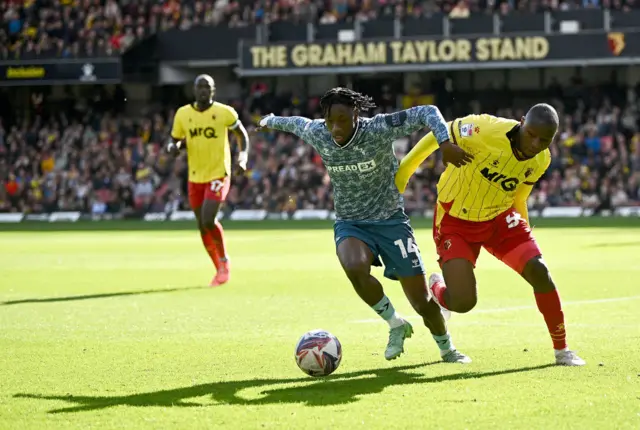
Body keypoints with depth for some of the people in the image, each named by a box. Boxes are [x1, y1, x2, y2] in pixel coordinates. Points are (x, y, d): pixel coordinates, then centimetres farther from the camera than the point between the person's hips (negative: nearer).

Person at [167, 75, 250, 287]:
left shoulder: (225, 113, -7)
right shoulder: (183, 114, 1)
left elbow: (242, 135, 6)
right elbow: (175, 141, 12)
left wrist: (243, 156, -11)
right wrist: (173, 146, -12)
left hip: (218, 175, -4)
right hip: (195, 177, 4)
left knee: (208, 220, -20)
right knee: (203, 226, 9)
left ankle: (224, 261, 4)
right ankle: (220, 270, 26)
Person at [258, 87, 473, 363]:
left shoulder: (378, 130, -21)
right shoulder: (317, 135, -9)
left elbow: (427, 113, -19)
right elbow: (298, 123, 15)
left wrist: (445, 144, -35)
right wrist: (272, 121, 34)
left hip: (390, 219, -2)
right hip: (349, 224, 2)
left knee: (421, 301, -1)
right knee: (354, 268, -34)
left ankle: (446, 348, 31)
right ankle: (396, 325, -8)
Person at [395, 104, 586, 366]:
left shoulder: (541, 160, -8)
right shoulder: (488, 130, -30)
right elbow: (439, 135, -15)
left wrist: (526, 237, 17)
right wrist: (403, 172, -7)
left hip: (499, 218, 5)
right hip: (455, 222, -5)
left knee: (539, 271, -14)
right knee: (463, 302, -15)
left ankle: (561, 350, 4)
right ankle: (437, 287, 26)